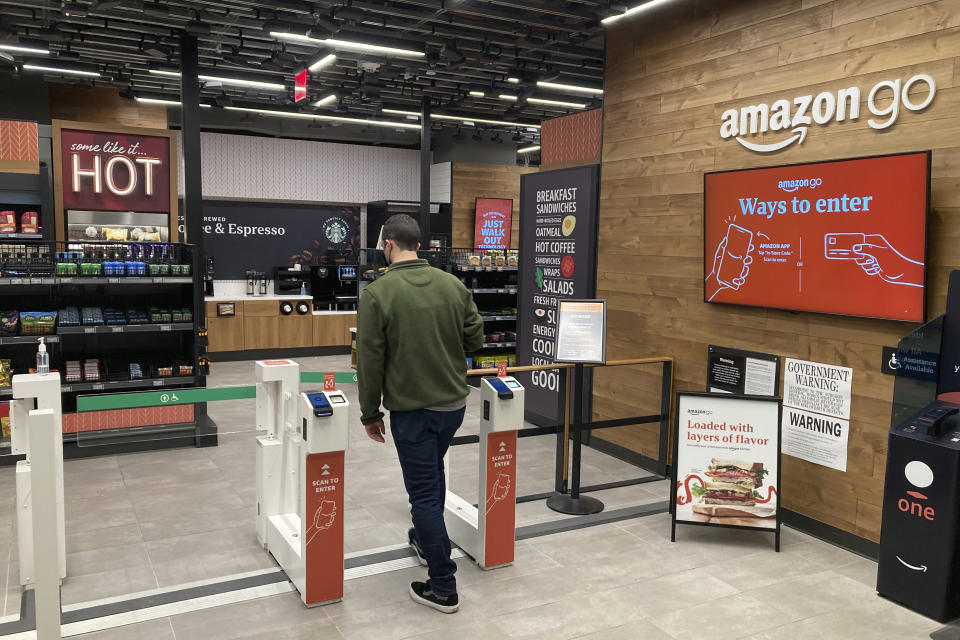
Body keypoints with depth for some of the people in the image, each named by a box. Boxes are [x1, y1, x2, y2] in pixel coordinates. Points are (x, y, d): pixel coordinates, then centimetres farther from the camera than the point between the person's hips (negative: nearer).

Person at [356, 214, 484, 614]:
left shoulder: (377, 293, -13)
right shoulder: (453, 284, -1)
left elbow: (370, 361, -11)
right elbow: (475, 338, 5)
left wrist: (370, 413, 0)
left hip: (411, 409, -5)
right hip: (454, 403, 5)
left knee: (424, 491, 3)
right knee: (432, 475, 28)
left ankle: (443, 588, 10)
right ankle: (426, 541, 47)